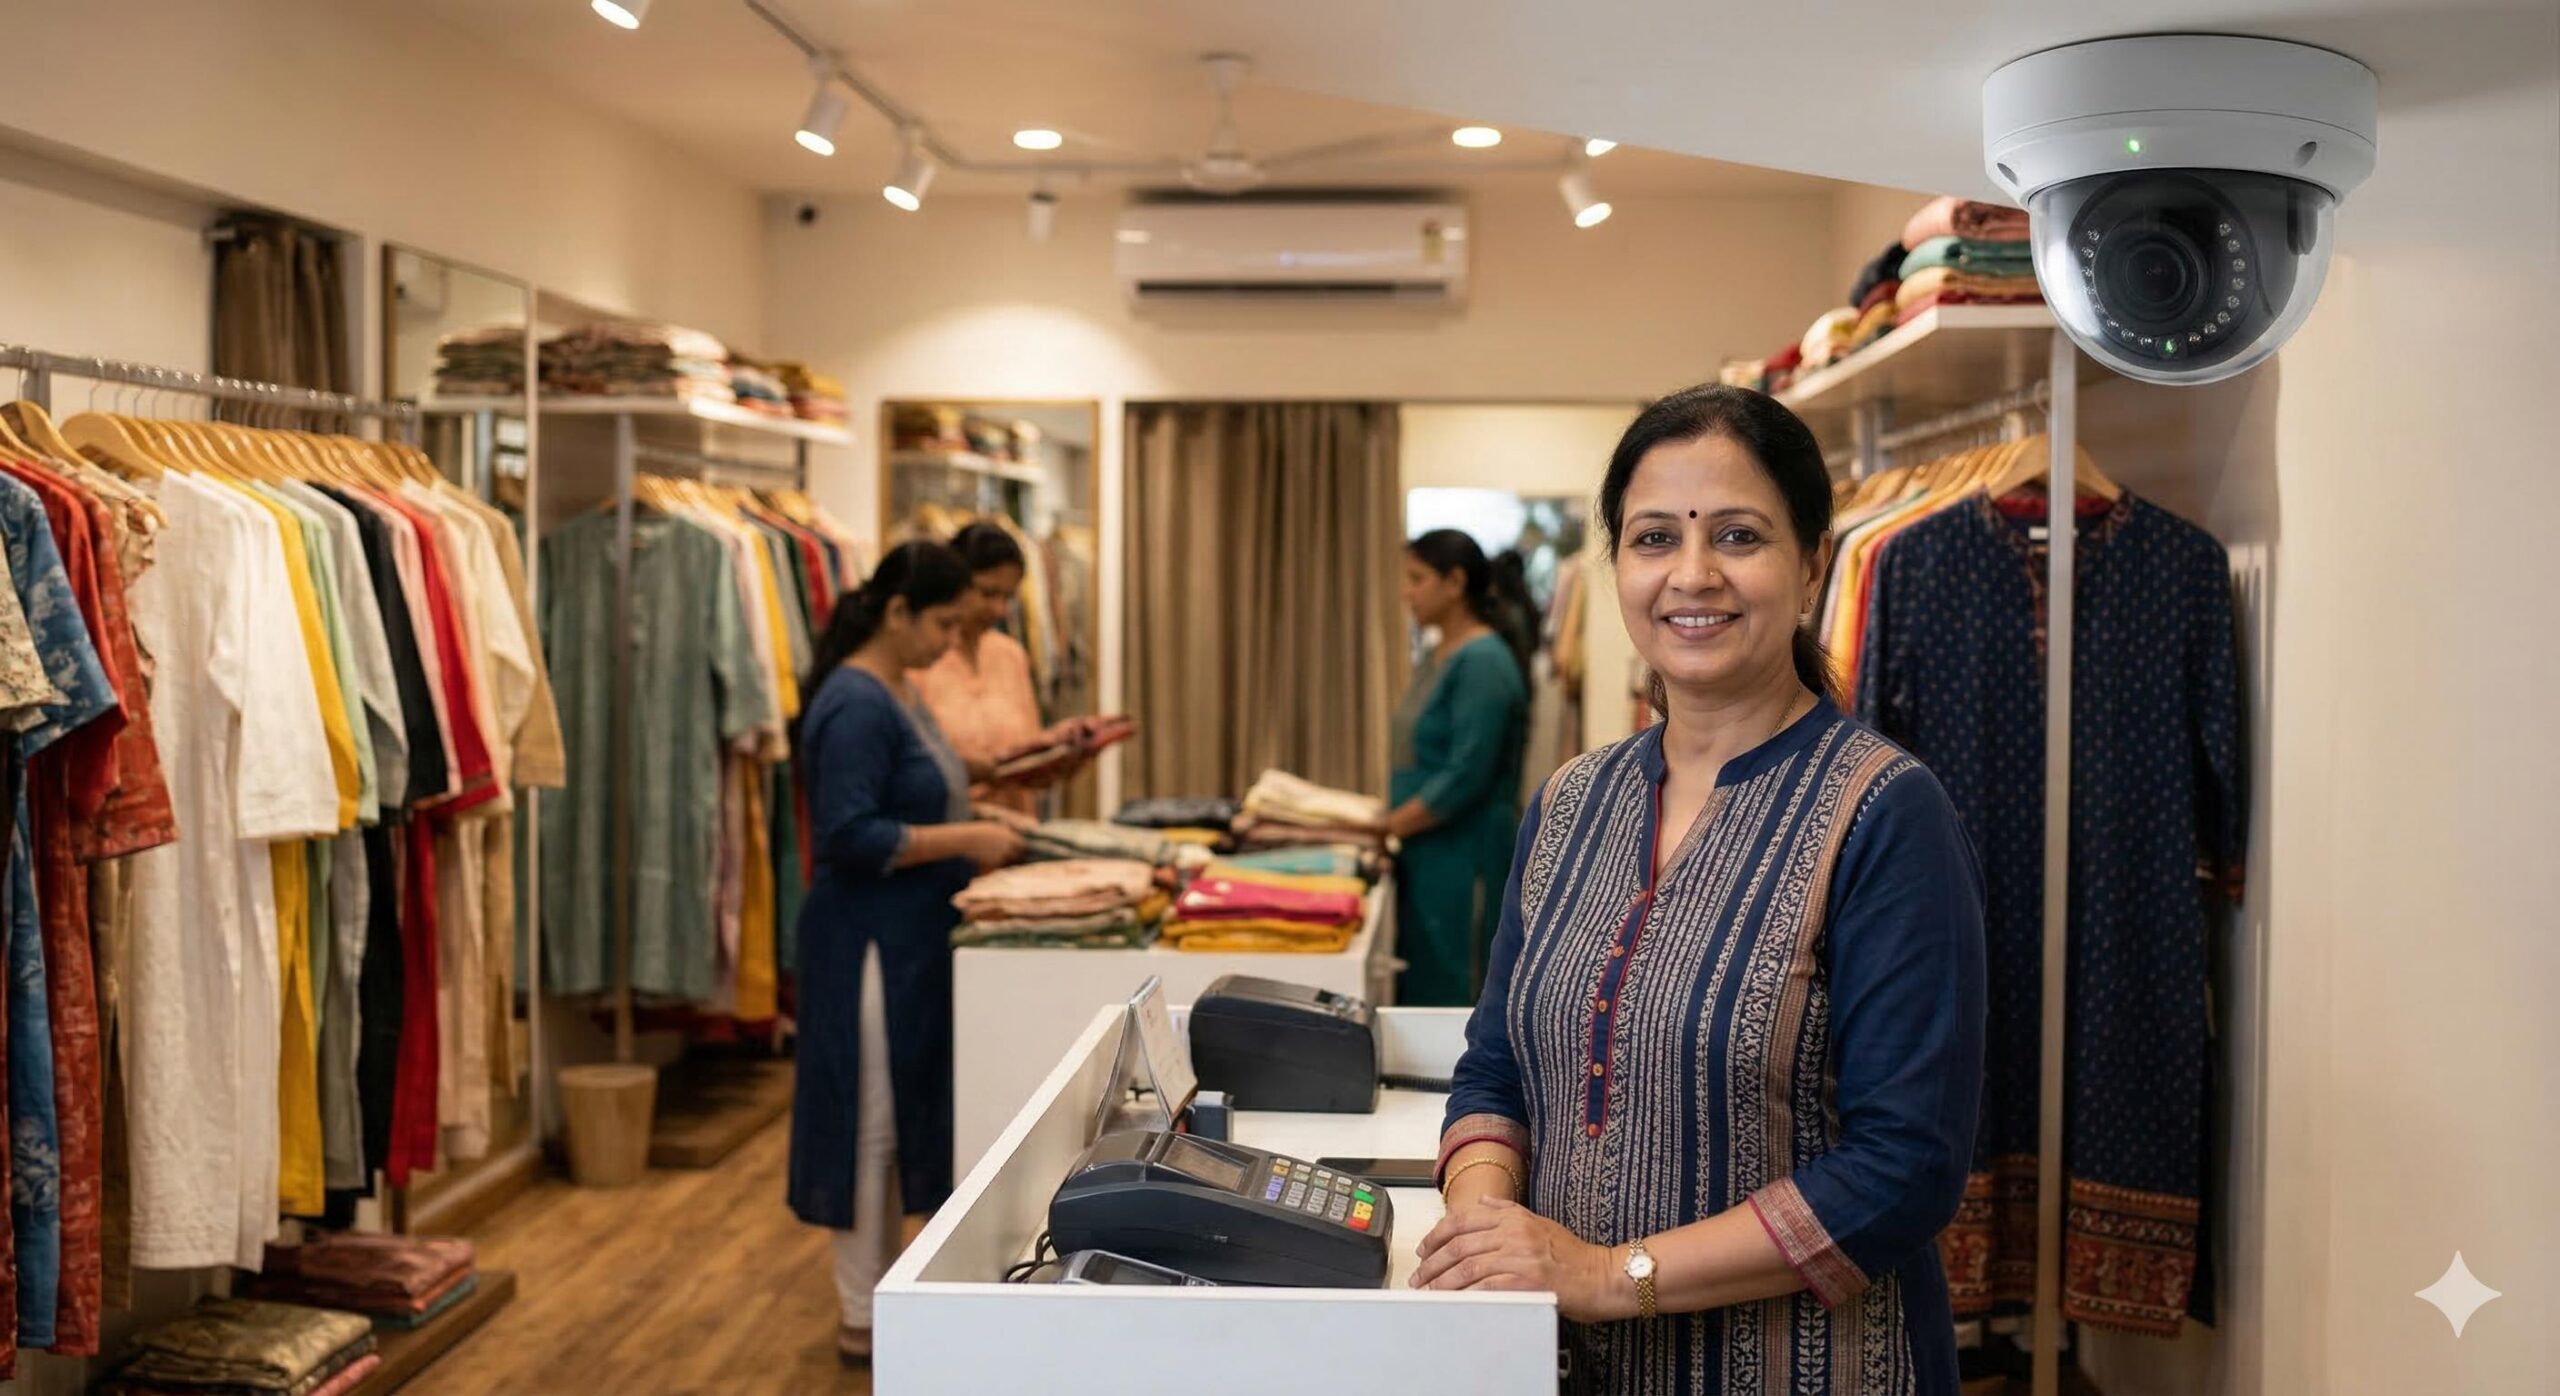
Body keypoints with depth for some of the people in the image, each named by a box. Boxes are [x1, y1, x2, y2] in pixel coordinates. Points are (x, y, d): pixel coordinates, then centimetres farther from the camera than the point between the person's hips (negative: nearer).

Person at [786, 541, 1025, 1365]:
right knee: (872, 1121, 0)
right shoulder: (854, 704, -19)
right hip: (869, 947, -10)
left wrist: (973, 836, 7)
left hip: (913, 942, 10)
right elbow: (848, 837, -25)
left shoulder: (898, 694, 12)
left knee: (909, 1115, 15)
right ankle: (863, 1319, 12)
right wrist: (964, 843, -22)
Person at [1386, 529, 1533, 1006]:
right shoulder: (1438, 657, 14)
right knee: (1416, 995, 10)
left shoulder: (1483, 662, -14)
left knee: (1453, 1000, -5)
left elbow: (1466, 777, -20)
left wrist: (1388, 827, -16)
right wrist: (1380, 811, 7)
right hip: (1427, 858, 9)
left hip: (1466, 860, -9)